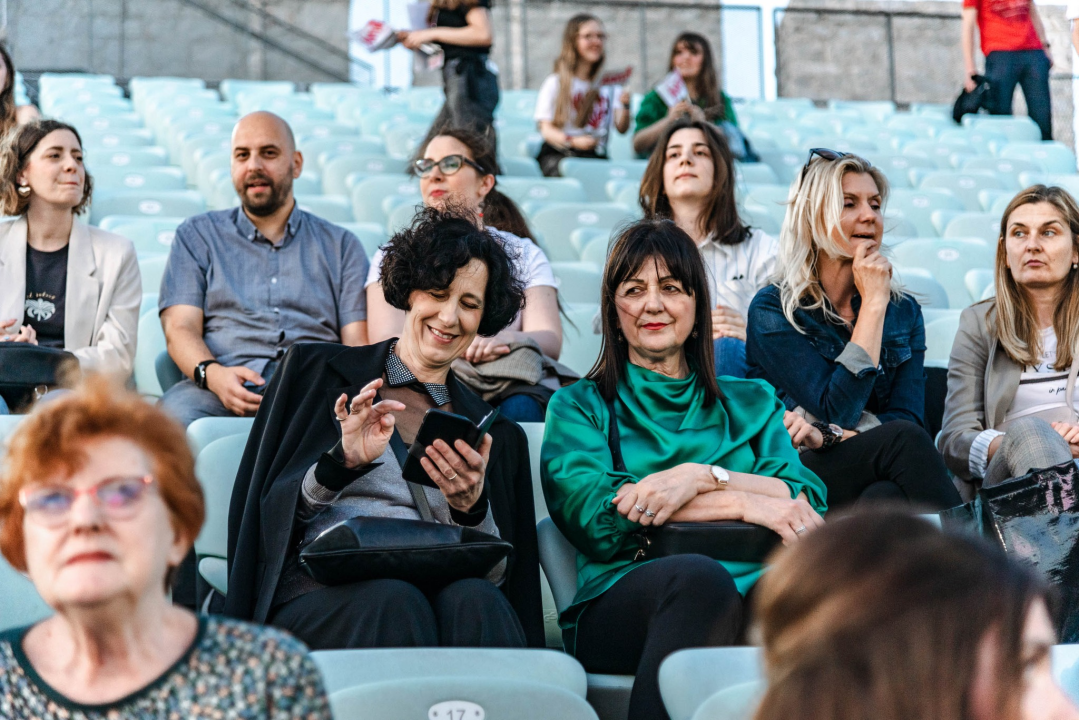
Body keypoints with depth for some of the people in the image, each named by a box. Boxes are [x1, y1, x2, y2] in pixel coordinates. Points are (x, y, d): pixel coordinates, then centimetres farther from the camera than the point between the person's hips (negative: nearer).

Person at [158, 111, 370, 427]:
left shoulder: (341, 246, 22)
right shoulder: (197, 235, 21)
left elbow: (358, 344, 12)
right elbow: (180, 329, 8)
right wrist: (212, 374, -17)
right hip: (223, 389, 0)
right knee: (176, 413, -36)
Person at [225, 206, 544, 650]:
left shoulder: (498, 435, 22)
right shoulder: (316, 369, 16)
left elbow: (499, 574, 13)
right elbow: (270, 515, 7)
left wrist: (470, 508, -8)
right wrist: (343, 461, -12)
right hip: (322, 589, -2)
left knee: (475, 601, -35)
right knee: (393, 602, -37)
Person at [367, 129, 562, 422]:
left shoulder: (524, 255, 16)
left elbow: (550, 341, 1)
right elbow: (386, 343, -1)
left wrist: (507, 339, -24)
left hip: (512, 389, 1)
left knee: (521, 408, -35)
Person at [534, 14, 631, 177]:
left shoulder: (609, 83, 17)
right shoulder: (555, 83, 7)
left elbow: (621, 128, 8)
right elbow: (546, 129, -1)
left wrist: (625, 107, -14)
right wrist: (572, 141, -20)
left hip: (596, 157, 3)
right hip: (557, 155, -3)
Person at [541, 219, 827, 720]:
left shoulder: (751, 403, 28)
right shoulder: (579, 407, 20)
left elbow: (809, 501, 10)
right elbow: (592, 513, -1)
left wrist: (704, 477, -7)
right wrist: (743, 502, -6)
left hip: (749, 596, 2)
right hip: (621, 599, -1)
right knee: (697, 574, -39)